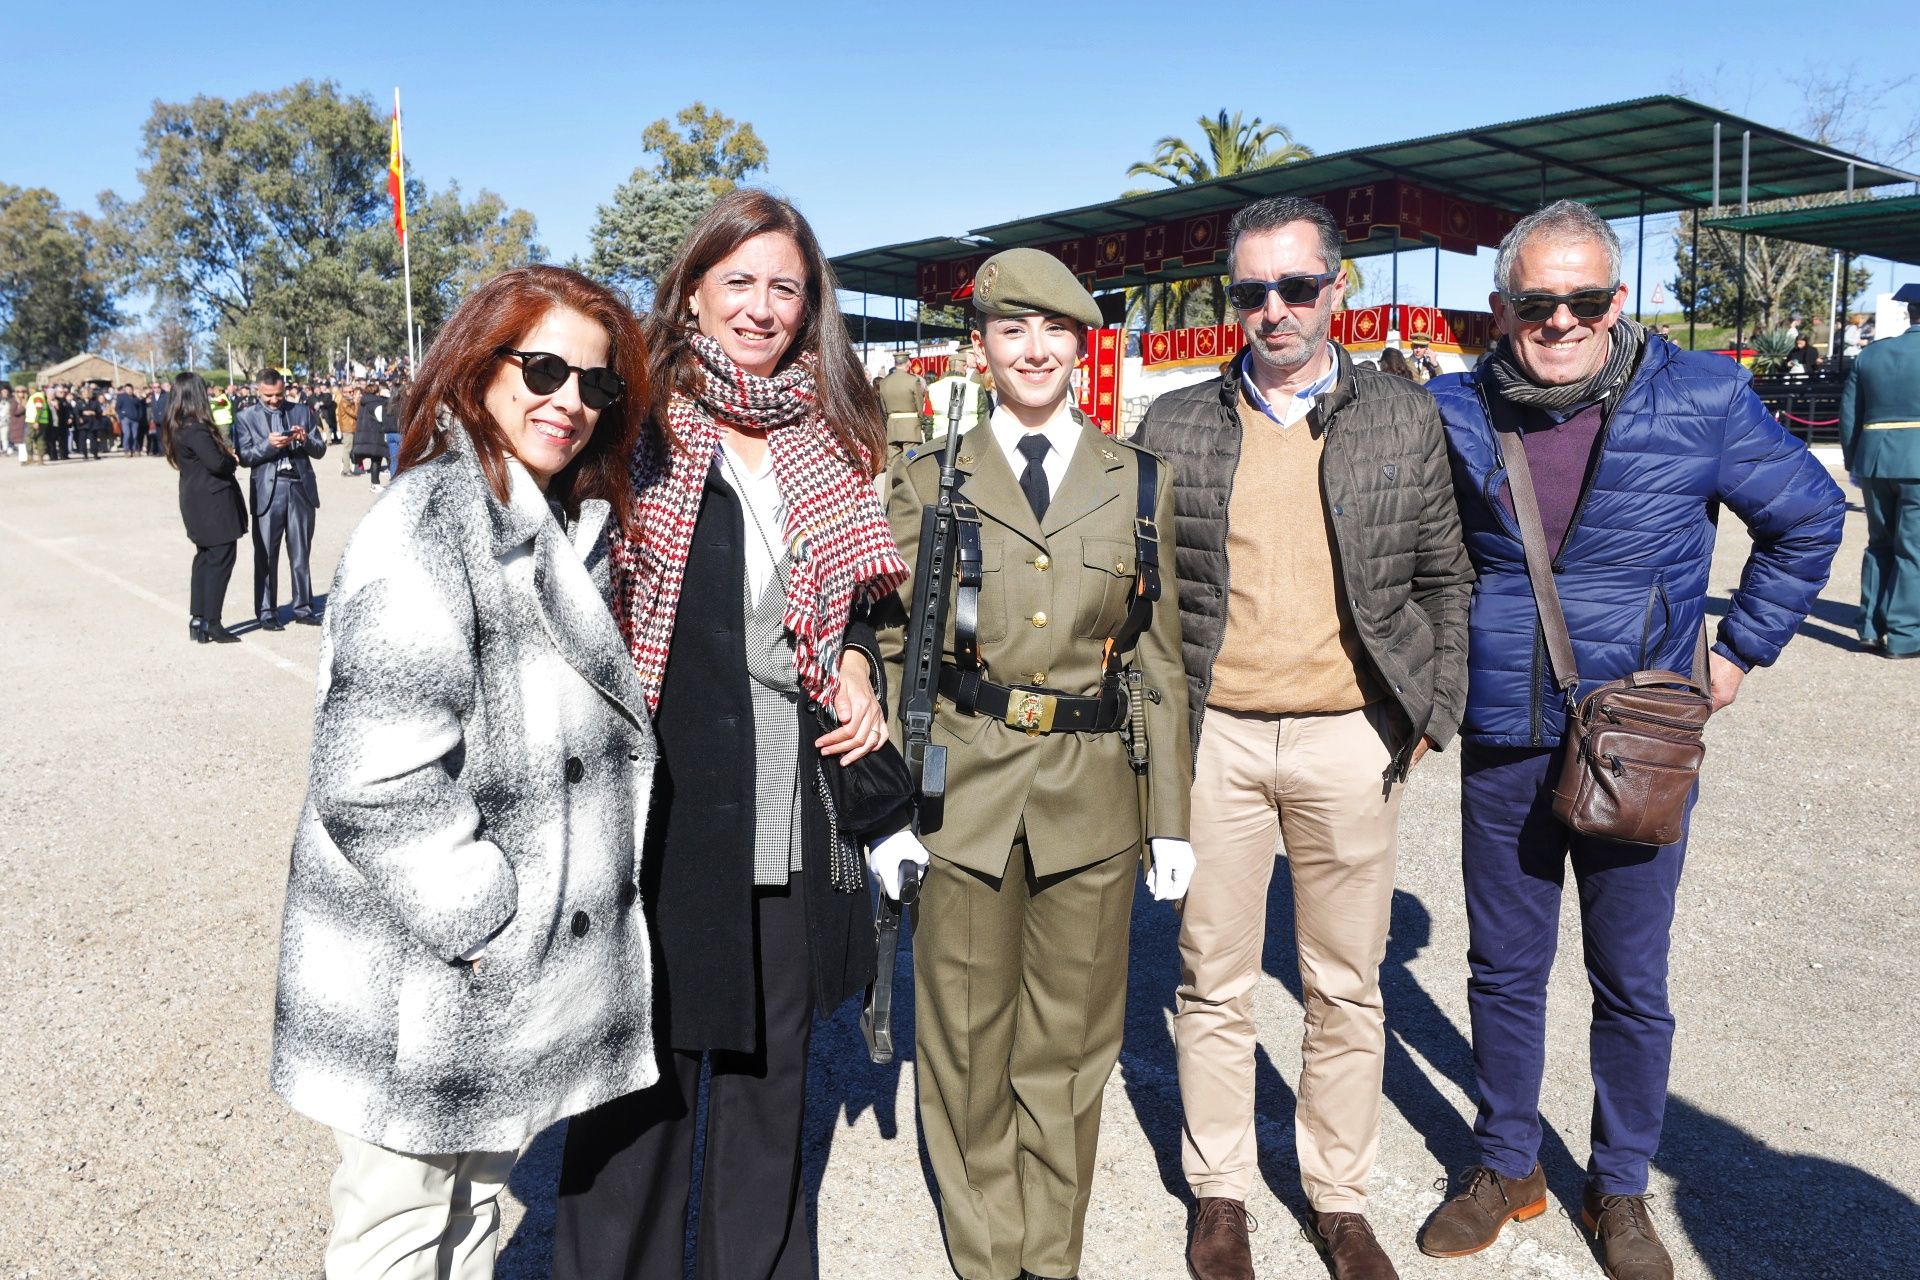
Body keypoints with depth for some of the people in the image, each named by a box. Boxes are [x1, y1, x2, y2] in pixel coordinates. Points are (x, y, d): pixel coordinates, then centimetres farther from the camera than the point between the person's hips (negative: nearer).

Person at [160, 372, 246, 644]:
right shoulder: (196, 428, -19)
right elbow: (216, 463, -25)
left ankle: (197, 621, 16)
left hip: (196, 501, 10)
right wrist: (233, 460, -5)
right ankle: (212, 623, -2)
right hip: (215, 499, -10)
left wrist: (227, 456, 0)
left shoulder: (175, 427, 10)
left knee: (205, 558, 15)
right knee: (220, 559, -3)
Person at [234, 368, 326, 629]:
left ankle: (303, 608, 16)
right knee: (266, 555, 2)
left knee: (301, 553, 8)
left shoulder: (302, 412, 10)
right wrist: (269, 445, -19)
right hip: (268, 490, -2)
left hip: (301, 488, 2)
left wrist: (305, 439, -13)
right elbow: (244, 456, -4)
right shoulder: (246, 417, 5)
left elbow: (320, 450, 7)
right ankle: (267, 612, 9)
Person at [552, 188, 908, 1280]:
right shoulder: (637, 426, -4)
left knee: (772, 1058, 18)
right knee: (643, 1073, 7)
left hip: (793, 809, 4)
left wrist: (856, 668, 0)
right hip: (662, 801, -4)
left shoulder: (829, 443, 9)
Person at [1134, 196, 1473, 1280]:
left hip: (1351, 740, 1)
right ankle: (1220, 1190, 29)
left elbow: (1445, 579, 9)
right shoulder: (1175, 426, 4)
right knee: (1215, 982, 10)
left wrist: (1430, 715, 4)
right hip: (1215, 737, 0)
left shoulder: (1406, 418, 5)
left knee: (1348, 988, 12)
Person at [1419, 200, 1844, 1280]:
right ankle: (1506, 1169, 32)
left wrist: (1742, 652, 7)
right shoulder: (1456, 412, -1)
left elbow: (1808, 517, 9)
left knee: (1633, 984, 11)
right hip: (1501, 747, 2)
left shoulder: (1701, 399, -5)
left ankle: (1620, 1191, 32)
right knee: (1505, 971, 12)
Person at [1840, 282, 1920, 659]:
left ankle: (1872, 627, 17)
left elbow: (1848, 416, 8)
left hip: (1874, 462, 5)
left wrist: (1854, 464, 16)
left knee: (1880, 544, 15)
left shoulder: (1870, 355, 7)